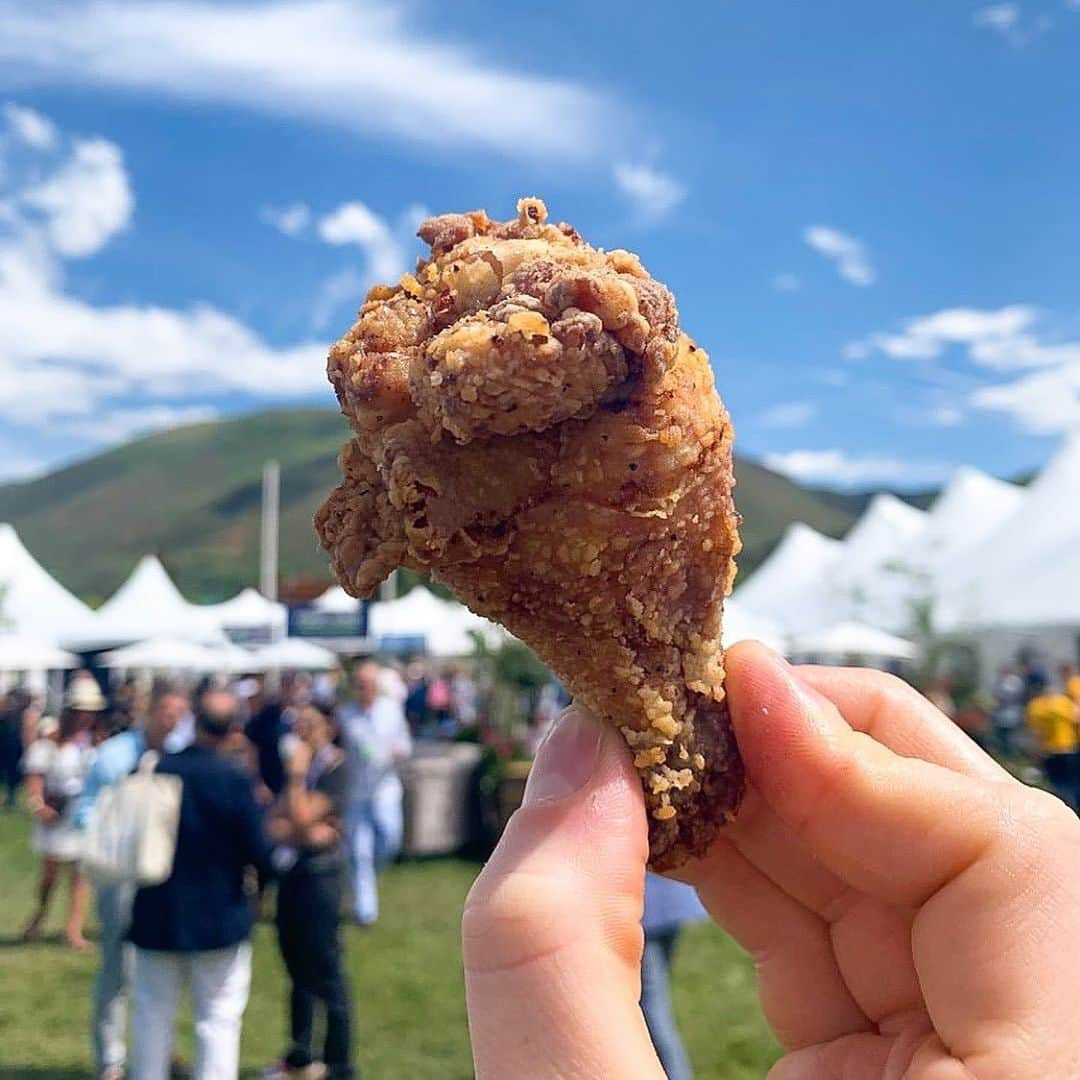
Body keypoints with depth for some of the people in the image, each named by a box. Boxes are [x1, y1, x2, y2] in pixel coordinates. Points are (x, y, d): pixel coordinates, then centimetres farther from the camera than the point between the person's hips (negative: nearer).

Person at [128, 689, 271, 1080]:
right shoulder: (233, 780, -18)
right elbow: (259, 854, -16)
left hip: (156, 916, 3)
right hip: (219, 918, -3)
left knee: (153, 1016, 19)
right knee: (218, 1019, 10)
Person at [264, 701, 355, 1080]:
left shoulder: (334, 769, -12)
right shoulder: (300, 767, 10)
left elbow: (301, 817, -21)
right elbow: (274, 824, 2)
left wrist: (296, 774, -15)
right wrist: (304, 832, -16)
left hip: (318, 874, -8)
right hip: (290, 871, 8)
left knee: (326, 971, -3)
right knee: (297, 967, 18)